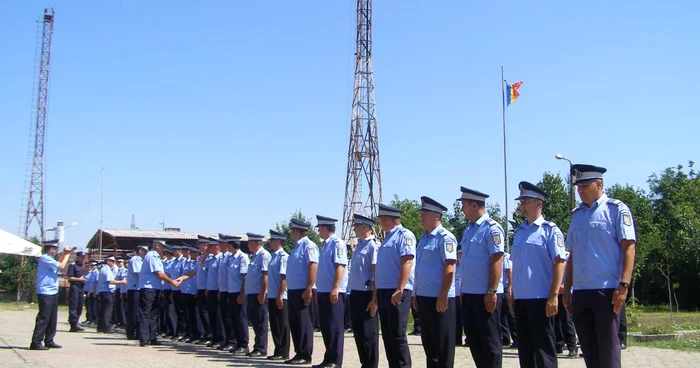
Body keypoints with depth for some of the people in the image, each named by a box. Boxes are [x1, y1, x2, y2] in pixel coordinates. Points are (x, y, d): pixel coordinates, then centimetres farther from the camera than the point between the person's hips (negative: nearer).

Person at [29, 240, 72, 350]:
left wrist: (63, 254, 21)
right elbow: (61, 266, -17)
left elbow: (57, 263, 33)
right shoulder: (45, 258, -14)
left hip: (52, 293, 10)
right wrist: (67, 255, -4)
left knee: (52, 319, 13)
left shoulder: (48, 258, 16)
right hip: (46, 293, -10)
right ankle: (36, 343, -9)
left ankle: (49, 341, 19)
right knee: (43, 318, -10)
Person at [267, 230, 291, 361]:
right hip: (272, 296, 9)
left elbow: (284, 277, -18)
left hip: (280, 297, -9)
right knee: (274, 325, 12)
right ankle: (278, 351, 19)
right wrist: (271, 295, 17)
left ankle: (283, 353, 4)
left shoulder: (283, 256, -13)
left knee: (282, 325, -2)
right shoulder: (274, 256, 14)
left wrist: (280, 296, -21)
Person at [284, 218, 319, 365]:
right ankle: (299, 353, 19)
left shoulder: (308, 246, -11)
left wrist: (309, 289, -23)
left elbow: (313, 267, -19)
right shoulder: (297, 246, 18)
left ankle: (305, 355, 2)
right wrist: (289, 289, 19)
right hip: (293, 291, 10)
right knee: (294, 323, 12)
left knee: (304, 324, -4)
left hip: (303, 291, -10)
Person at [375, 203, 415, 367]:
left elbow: (407, 263, -19)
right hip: (384, 291, 10)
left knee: (397, 335, -8)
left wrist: (399, 290, -26)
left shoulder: (404, 235, -9)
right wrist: (377, 293, 21)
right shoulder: (388, 237, 19)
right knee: (387, 335, 11)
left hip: (397, 292, -9)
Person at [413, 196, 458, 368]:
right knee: (428, 341, 15)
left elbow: (450, 267, -19)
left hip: (439, 298, -9)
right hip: (424, 297, 9)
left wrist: (443, 296, -22)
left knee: (442, 344, -1)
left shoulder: (444, 237, -12)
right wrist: (416, 294, 18)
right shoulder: (424, 238, 15)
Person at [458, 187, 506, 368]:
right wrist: (463, 290, 17)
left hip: (485, 295, -9)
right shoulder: (469, 229, 13)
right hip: (469, 294, 9)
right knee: (473, 339, 13)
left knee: (490, 341, 0)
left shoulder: (491, 228, -12)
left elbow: (497, 261, -17)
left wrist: (492, 292, -20)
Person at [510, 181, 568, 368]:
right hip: (520, 298, 7)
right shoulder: (519, 231, 14)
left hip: (540, 298, -7)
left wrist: (554, 296, -17)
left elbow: (560, 262, -11)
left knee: (543, 346, 0)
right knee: (525, 346, 12)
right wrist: (513, 294, 15)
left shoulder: (549, 229, -6)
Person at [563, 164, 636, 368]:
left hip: (607, 290, -6)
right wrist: (567, 289, 14)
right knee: (588, 349, 11)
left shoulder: (616, 209, -2)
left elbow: (629, 247, -9)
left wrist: (623, 285, -17)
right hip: (580, 292, 6)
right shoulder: (576, 214, 15)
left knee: (608, 347, -2)